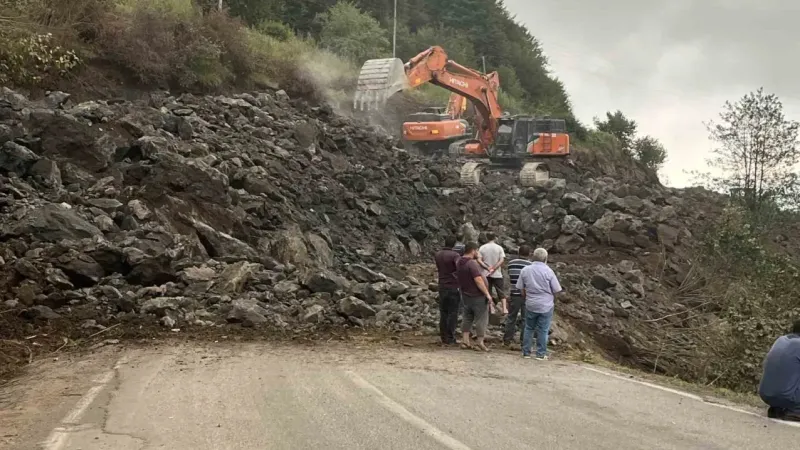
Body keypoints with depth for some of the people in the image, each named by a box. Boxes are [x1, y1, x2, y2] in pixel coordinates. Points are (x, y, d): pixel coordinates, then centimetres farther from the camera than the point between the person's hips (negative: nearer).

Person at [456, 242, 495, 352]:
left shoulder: (459, 263, 8)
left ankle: (465, 341, 15)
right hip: (478, 296, -9)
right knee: (481, 319, 0)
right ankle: (480, 343, 3)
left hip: (466, 295, 9)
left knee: (467, 318, 15)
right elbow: (478, 280, -25)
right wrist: (487, 293, -22)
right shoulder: (472, 263, -21)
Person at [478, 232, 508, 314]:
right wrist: (493, 269, -13)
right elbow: (501, 260, -12)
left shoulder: (482, 248, 0)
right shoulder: (499, 248, -3)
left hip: (486, 274, 1)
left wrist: (488, 268, -12)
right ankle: (504, 309, -4)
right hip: (497, 274, -1)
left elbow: (479, 260, -8)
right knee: (501, 292, 5)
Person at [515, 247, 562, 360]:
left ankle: (526, 352, 18)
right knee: (543, 330, 5)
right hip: (546, 305, -3)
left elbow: (521, 289, 4)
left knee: (529, 328, 15)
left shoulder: (525, 270, -1)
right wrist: (553, 302, 13)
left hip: (530, 305, 3)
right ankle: (541, 354, 10)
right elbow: (556, 290, -6)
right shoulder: (548, 271, -10)